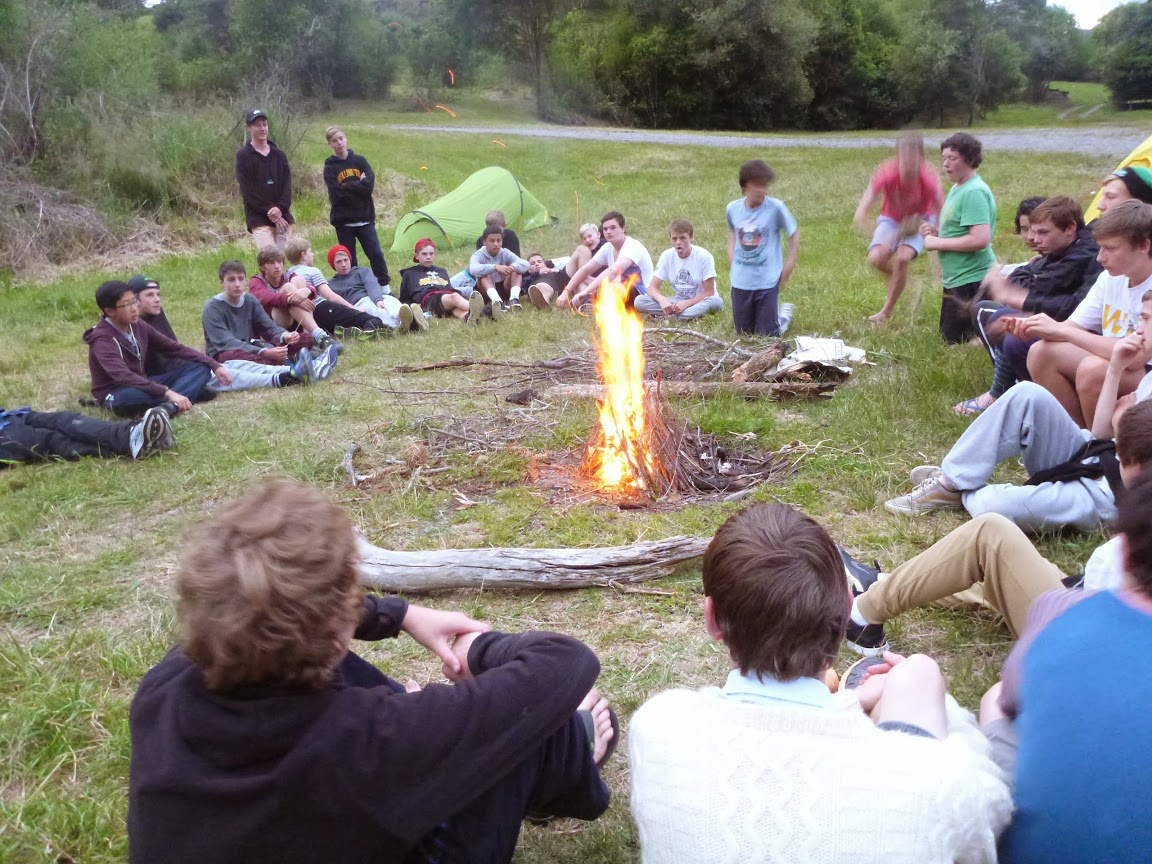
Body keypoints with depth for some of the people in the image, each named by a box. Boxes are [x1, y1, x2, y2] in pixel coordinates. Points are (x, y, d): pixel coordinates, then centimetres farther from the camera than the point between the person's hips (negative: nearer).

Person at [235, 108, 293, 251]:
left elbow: (287, 185, 7)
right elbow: (247, 190, -6)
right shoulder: (243, 155, 1)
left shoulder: (279, 155, 13)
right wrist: (269, 212, -12)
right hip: (259, 219, -4)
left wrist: (280, 208, -11)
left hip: (282, 217, 4)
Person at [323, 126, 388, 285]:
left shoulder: (360, 160, 7)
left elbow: (370, 184, -7)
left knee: (376, 254, -3)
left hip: (365, 218, 1)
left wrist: (348, 188, -10)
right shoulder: (330, 168, 2)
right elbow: (337, 194, -12)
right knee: (349, 260, 4)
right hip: (343, 221, -1)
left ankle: (385, 286, 7)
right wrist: (358, 185, -8)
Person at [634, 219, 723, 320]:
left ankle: (671, 316, -30)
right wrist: (662, 300, -28)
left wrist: (686, 303, -25)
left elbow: (709, 292, -13)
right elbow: (652, 288, -6)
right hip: (678, 302, 3)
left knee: (716, 302, -38)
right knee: (639, 301, -19)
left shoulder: (704, 256, -13)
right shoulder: (667, 256, -4)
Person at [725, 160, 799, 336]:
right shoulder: (733, 208, -2)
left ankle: (785, 312, 33)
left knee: (768, 334, 1)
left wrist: (790, 263, -5)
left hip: (768, 280, -4)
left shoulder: (775, 207, -13)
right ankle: (774, 309, 42)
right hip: (740, 280, 4)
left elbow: (794, 233, 0)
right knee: (743, 331, 14)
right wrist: (732, 256, 8)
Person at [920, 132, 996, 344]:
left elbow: (980, 239, -28)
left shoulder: (974, 192, -19)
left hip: (971, 281, -10)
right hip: (956, 279, 10)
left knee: (956, 342, -2)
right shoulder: (957, 188, 12)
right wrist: (936, 231, 3)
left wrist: (938, 243, -19)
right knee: (947, 336, 21)